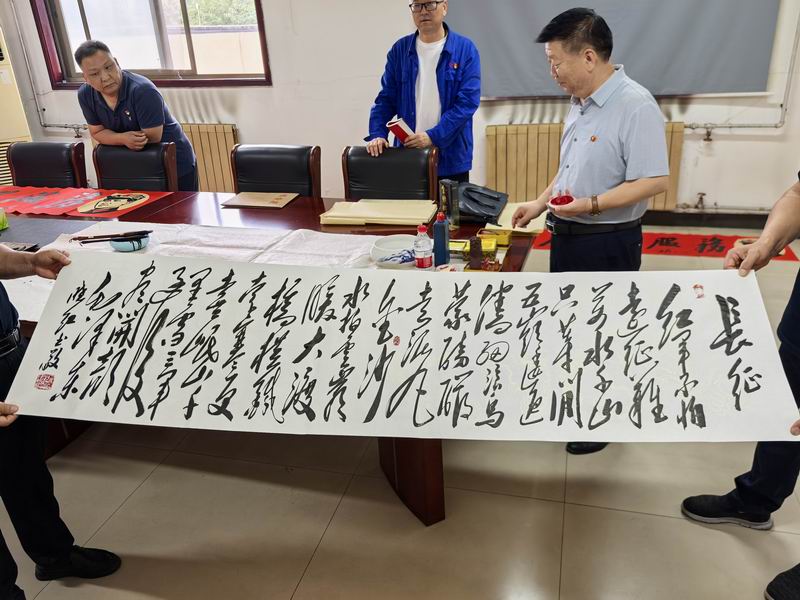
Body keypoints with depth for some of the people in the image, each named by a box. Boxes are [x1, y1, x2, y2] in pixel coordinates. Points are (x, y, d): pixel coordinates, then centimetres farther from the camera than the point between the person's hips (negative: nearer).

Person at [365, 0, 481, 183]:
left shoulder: (465, 49, -2)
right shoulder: (400, 49, 6)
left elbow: (467, 101, -10)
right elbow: (385, 99, 6)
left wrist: (433, 136, -20)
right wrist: (377, 135, -11)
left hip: (451, 158, -2)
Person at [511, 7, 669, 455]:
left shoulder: (635, 105, -21)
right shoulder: (581, 103, 6)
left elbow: (655, 181, -25)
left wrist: (591, 205, -30)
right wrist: (540, 203, 14)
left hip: (608, 242, -8)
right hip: (568, 235, 9)